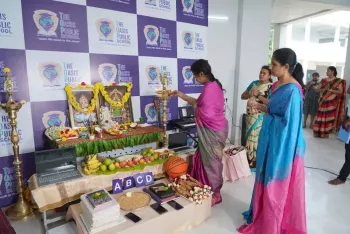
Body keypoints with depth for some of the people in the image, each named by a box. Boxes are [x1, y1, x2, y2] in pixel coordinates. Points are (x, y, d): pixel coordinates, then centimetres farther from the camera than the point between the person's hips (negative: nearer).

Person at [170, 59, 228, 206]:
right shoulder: (213, 85, 10)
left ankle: (214, 195, 22)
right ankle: (210, 191, 34)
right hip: (213, 130, 10)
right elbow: (200, 102, 20)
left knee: (211, 162, 4)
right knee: (207, 160, 19)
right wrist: (181, 95, 19)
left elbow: (206, 115, -27)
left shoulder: (209, 88, -23)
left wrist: (196, 108, -8)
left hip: (212, 131, -10)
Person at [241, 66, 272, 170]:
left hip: (260, 117, -6)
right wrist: (250, 94, -11)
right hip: (250, 116, 6)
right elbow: (242, 96, 9)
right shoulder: (254, 83, 9)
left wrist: (258, 95, -19)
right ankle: (249, 158, 29)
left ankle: (256, 161, 14)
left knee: (257, 138, -1)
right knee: (249, 136, 14)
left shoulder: (271, 87, -7)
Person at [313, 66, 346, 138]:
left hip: (331, 102, -4)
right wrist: (324, 89, -14)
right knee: (320, 117, 4)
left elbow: (340, 91, -8)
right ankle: (318, 132, 12)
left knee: (329, 117, 0)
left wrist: (330, 90, -17)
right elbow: (318, 89, 5)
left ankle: (326, 133, 8)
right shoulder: (323, 80, 9)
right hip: (323, 101, 4)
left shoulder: (338, 81, -3)